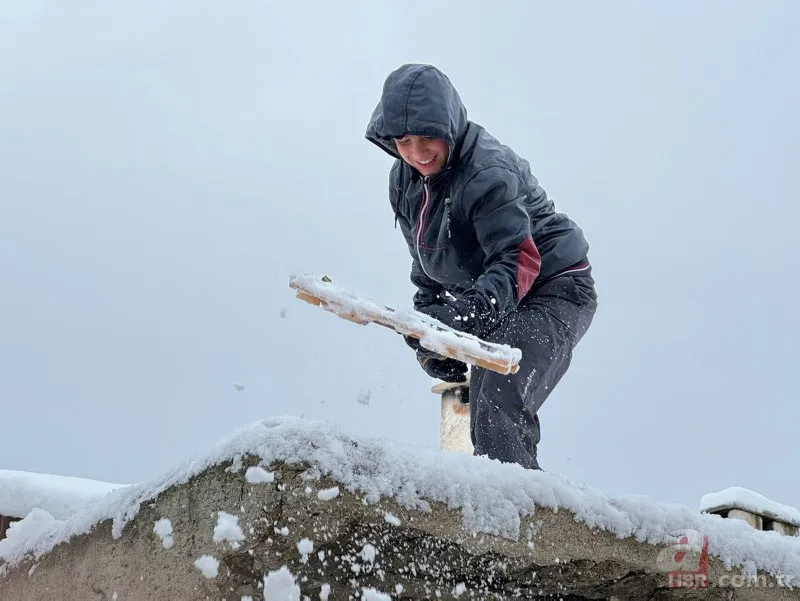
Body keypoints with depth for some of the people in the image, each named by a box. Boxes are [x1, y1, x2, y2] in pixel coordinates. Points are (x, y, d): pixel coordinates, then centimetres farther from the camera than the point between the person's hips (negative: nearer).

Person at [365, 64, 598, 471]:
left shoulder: (488, 171, -25)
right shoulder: (404, 181, 3)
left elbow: (518, 261, -34)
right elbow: (428, 269, 13)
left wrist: (463, 312, -48)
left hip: (552, 291, -9)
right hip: (494, 303, 9)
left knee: (498, 410, -27)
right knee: (481, 418, 10)